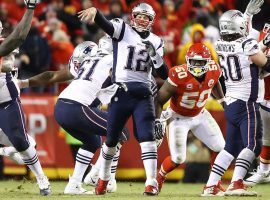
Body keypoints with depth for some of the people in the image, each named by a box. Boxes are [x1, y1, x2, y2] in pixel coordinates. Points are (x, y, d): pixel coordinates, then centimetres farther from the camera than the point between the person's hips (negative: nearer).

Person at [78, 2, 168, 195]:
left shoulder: (155, 41, 10)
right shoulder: (122, 30, 1)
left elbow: (164, 74, 8)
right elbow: (104, 23, -20)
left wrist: (155, 56, -10)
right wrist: (94, 10, -42)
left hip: (143, 94, 1)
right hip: (121, 92, -1)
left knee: (147, 136, -12)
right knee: (112, 139, 9)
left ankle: (152, 183, -16)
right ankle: (103, 178, 28)